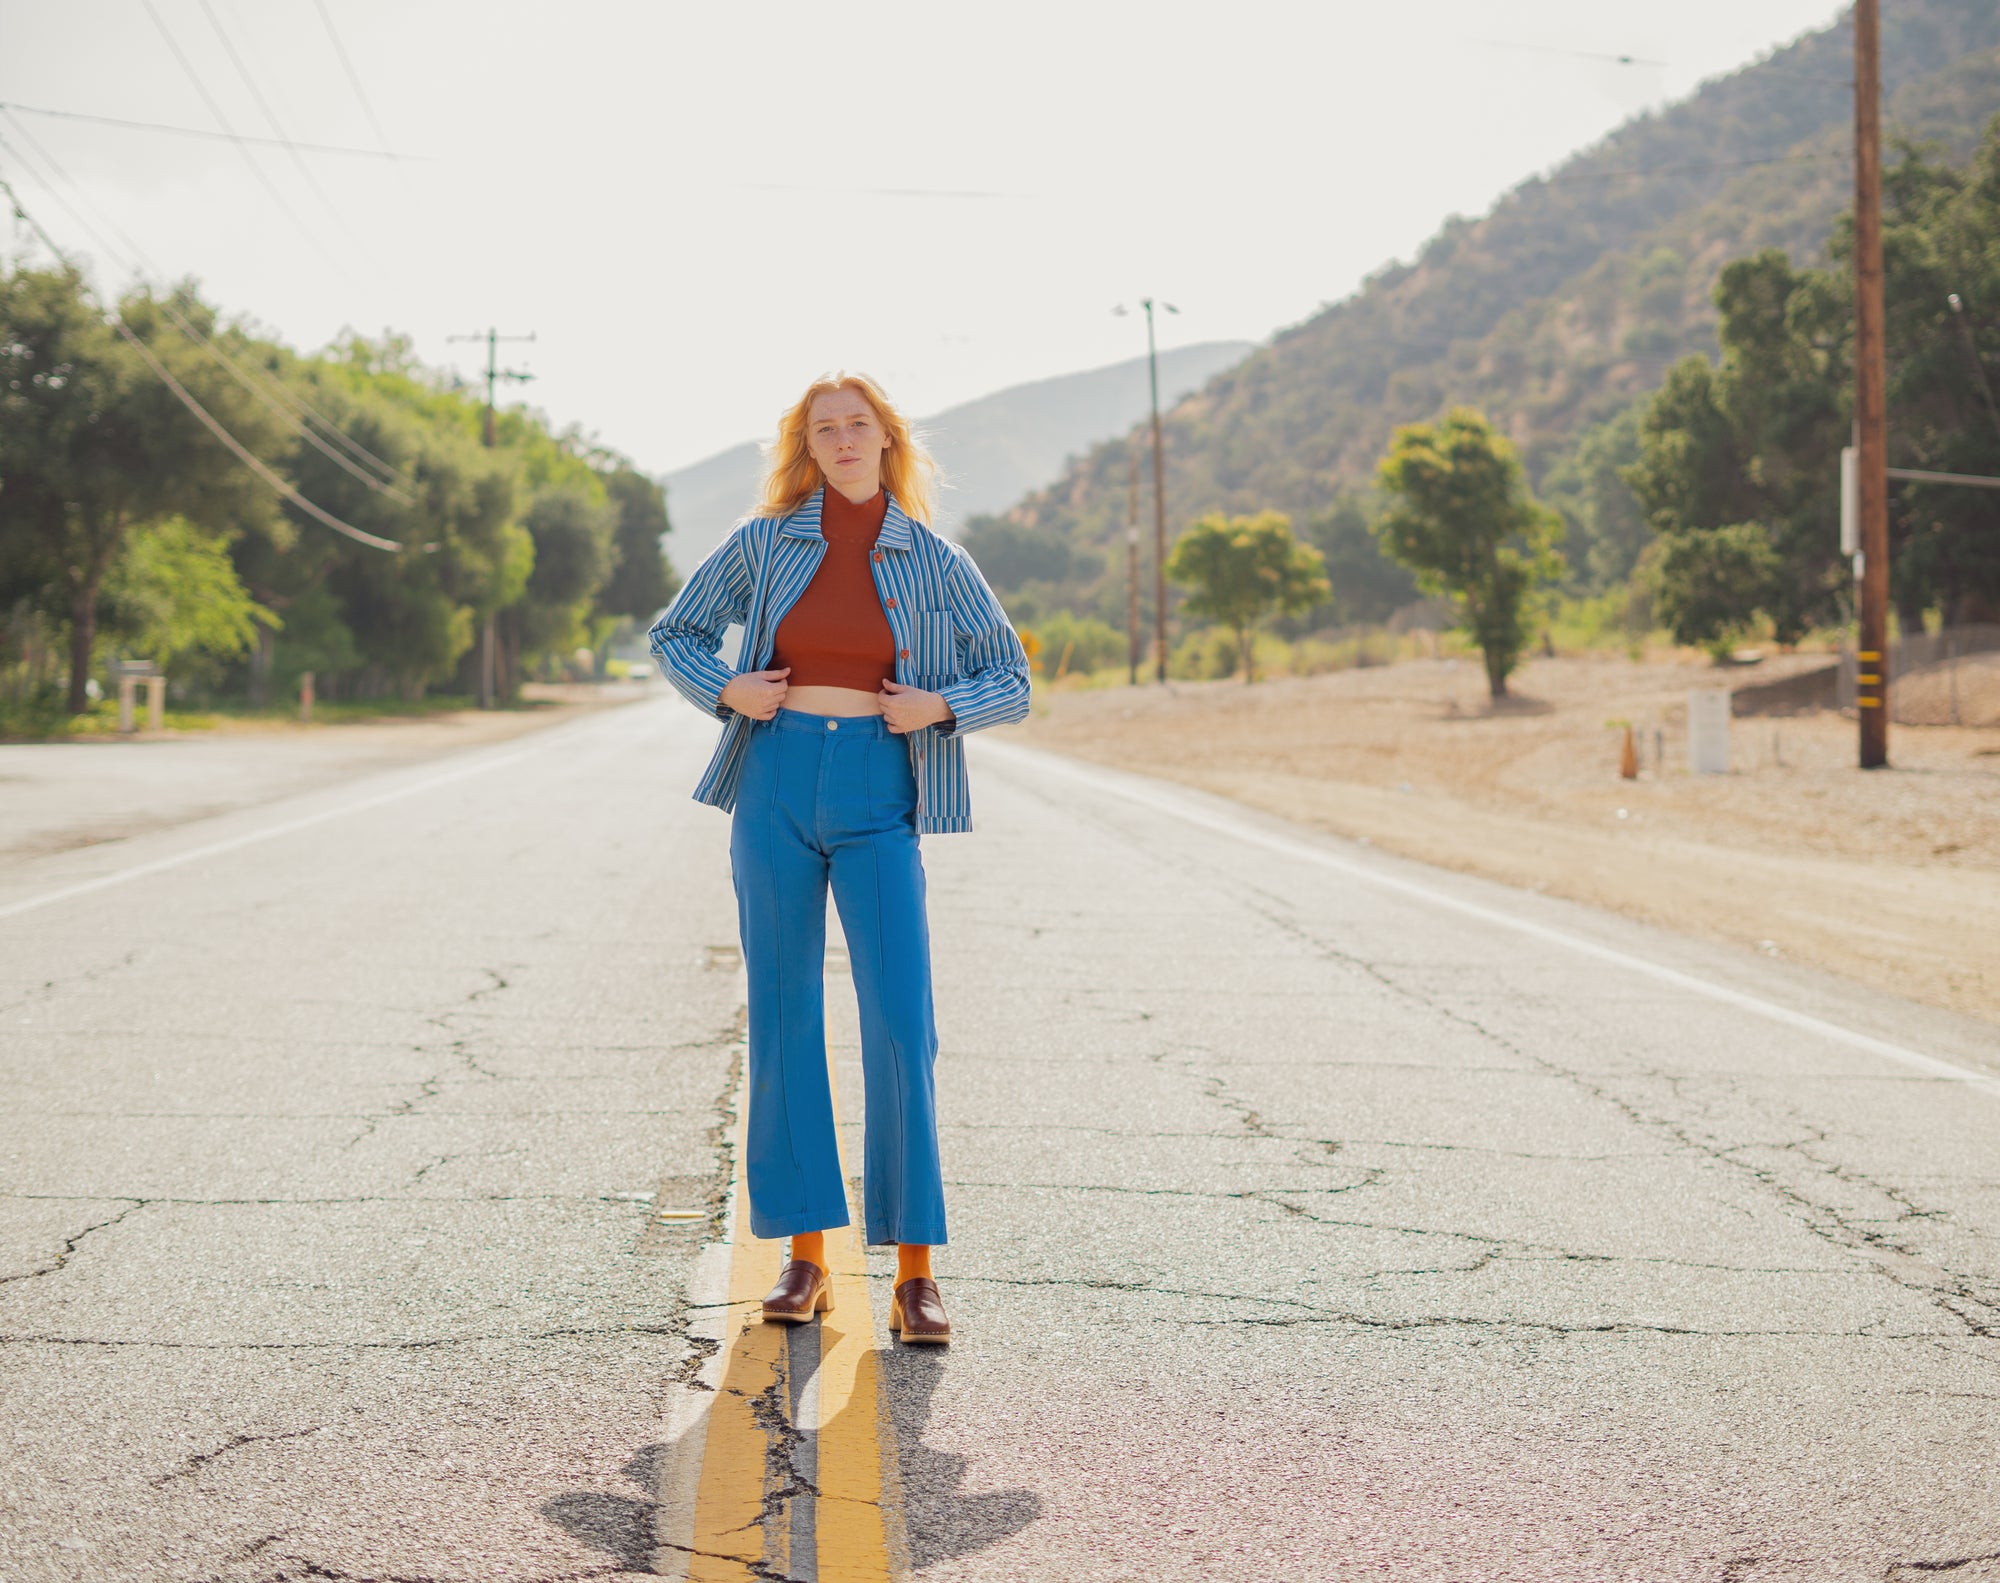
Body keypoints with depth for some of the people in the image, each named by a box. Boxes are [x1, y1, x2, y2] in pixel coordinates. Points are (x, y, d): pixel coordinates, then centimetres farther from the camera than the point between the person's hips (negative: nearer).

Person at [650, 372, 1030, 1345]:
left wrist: (940, 705, -9)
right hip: (777, 787, 1)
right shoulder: (764, 543, 6)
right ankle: (806, 1256, 13)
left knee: (901, 1022, -11)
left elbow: (1010, 681, 10)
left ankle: (914, 1274, -6)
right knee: (783, 1016, 3)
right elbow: (674, 637, 15)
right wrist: (727, 690, -5)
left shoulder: (935, 562, 5)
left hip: (877, 800, -1)